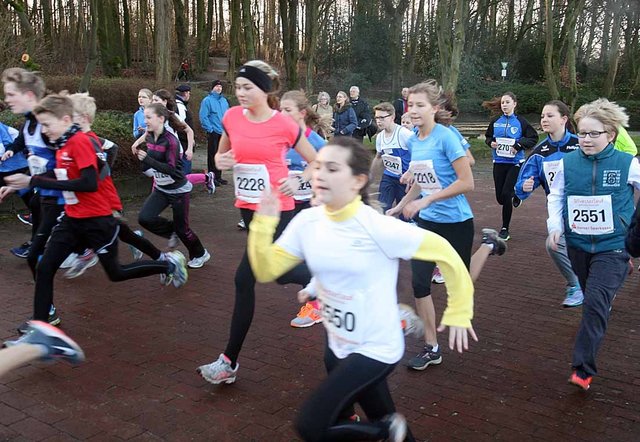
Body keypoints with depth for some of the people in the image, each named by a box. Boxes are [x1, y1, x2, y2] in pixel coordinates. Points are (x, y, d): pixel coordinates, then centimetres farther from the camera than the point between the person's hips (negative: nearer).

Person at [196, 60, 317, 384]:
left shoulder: (285, 125, -12)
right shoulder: (232, 117, -1)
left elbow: (316, 162, 1)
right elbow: (221, 155, 15)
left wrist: (296, 181, -17)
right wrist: (220, 161, -8)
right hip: (247, 208, 6)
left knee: (245, 279, -7)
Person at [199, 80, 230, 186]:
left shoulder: (224, 100, 14)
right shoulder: (207, 100, -6)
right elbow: (203, 117, -12)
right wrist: (210, 129, -15)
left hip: (223, 132, 6)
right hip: (213, 133, -6)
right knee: (212, 156, -3)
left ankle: (218, 176, 21)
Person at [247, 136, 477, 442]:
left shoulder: (377, 228, -23)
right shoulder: (307, 221, -7)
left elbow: (444, 252, -17)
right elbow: (266, 270, -4)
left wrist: (458, 312, -12)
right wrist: (263, 223, -18)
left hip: (376, 349, -6)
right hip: (338, 345, 6)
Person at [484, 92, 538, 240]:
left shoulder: (520, 122, -5)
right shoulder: (495, 122, 4)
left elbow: (533, 138, -2)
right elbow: (487, 136, 17)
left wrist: (519, 144, -16)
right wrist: (491, 143, -4)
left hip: (515, 163, -4)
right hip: (499, 162, 4)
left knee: (506, 195, -11)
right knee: (500, 197, 7)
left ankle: (505, 229, 6)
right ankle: (515, 194, 46)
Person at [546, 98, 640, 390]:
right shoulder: (568, 162, -3)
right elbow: (556, 196, 7)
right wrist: (555, 226, -8)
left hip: (612, 247, -4)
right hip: (578, 244, 4)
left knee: (595, 303, -15)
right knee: (592, 299, 20)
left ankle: (583, 369, -9)